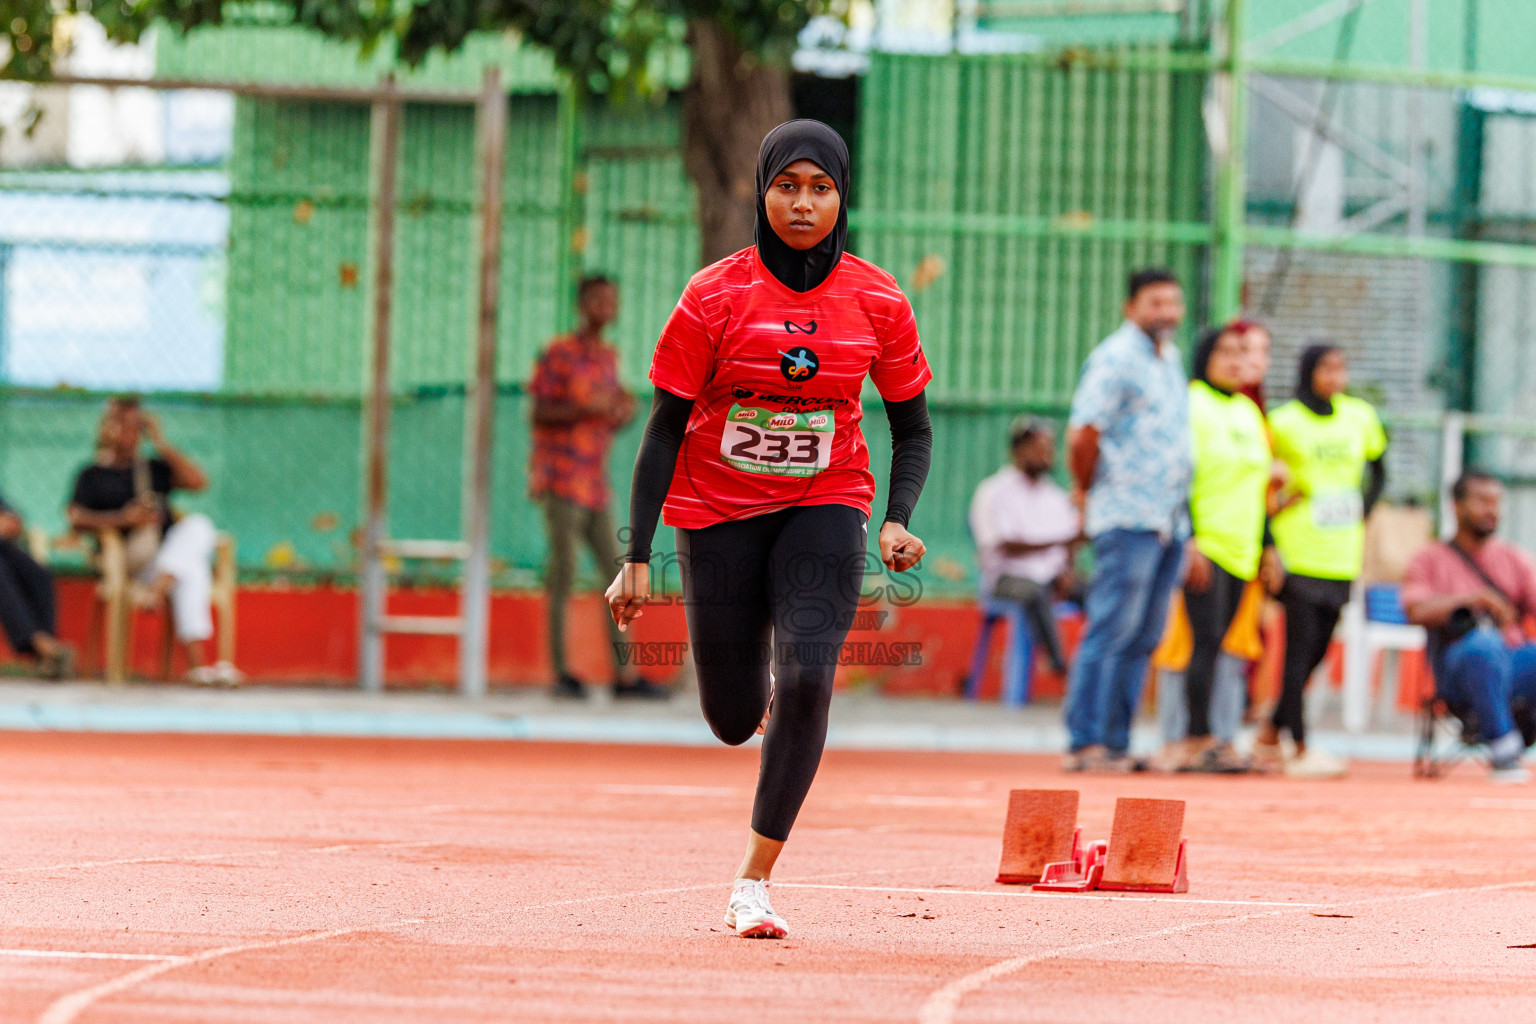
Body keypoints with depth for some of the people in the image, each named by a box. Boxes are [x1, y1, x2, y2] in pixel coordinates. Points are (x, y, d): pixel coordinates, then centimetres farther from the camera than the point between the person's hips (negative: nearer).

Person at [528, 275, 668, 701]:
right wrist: (587, 408, -22)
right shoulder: (559, 354, -5)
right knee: (564, 571, -8)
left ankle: (625, 675, 1)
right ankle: (561, 672, -4)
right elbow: (540, 415, -9)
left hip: (595, 485, 7)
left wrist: (623, 414, 0)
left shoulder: (608, 358, 16)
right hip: (560, 477, -7)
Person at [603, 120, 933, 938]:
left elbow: (913, 428, 5)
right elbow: (664, 431, -7)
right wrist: (638, 557, -11)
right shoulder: (715, 297, -11)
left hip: (824, 509, 0)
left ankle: (753, 882, -13)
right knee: (735, 719, 4)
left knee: (805, 680, -22)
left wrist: (898, 521, -12)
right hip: (718, 515, 0)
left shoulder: (878, 302, -6)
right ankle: (767, 697, 45)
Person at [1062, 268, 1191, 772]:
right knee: (1112, 630, -10)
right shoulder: (1116, 358, -8)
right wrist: (1088, 490, -4)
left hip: (1170, 519, 8)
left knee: (1143, 638, 7)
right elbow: (1083, 433, -15)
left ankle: (1116, 743, 10)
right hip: (1128, 518, -8)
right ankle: (1085, 742, -9)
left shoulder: (1170, 361, 19)